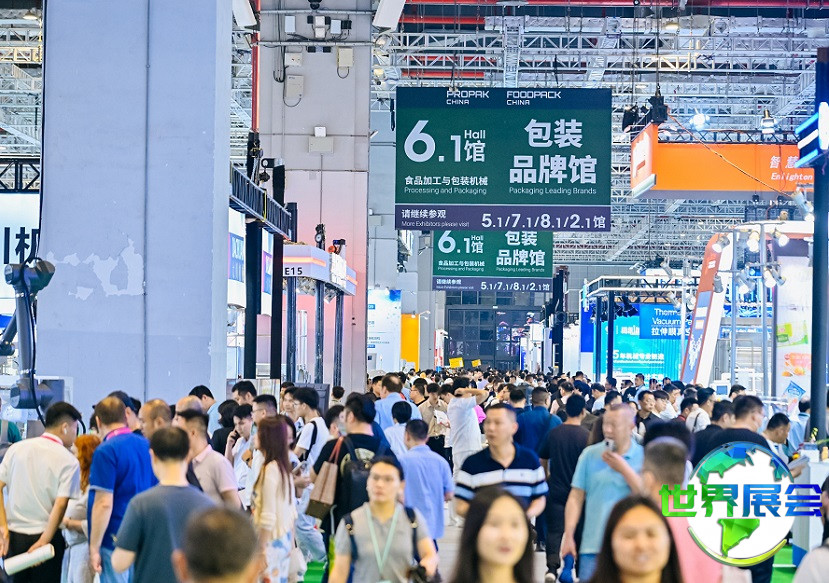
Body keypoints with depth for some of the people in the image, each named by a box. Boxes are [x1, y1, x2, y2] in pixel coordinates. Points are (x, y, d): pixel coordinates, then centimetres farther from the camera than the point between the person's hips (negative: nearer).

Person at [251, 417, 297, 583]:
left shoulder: (270, 469, -16)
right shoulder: (284, 466, 9)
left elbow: (268, 516, -18)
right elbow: (291, 510, 14)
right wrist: (291, 543, 19)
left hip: (272, 540, -8)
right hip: (285, 537, 8)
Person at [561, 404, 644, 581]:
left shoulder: (644, 457, 0)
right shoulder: (590, 454, 4)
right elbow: (576, 497, 5)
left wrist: (624, 469, -15)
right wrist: (569, 536, -1)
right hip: (593, 545, 1)